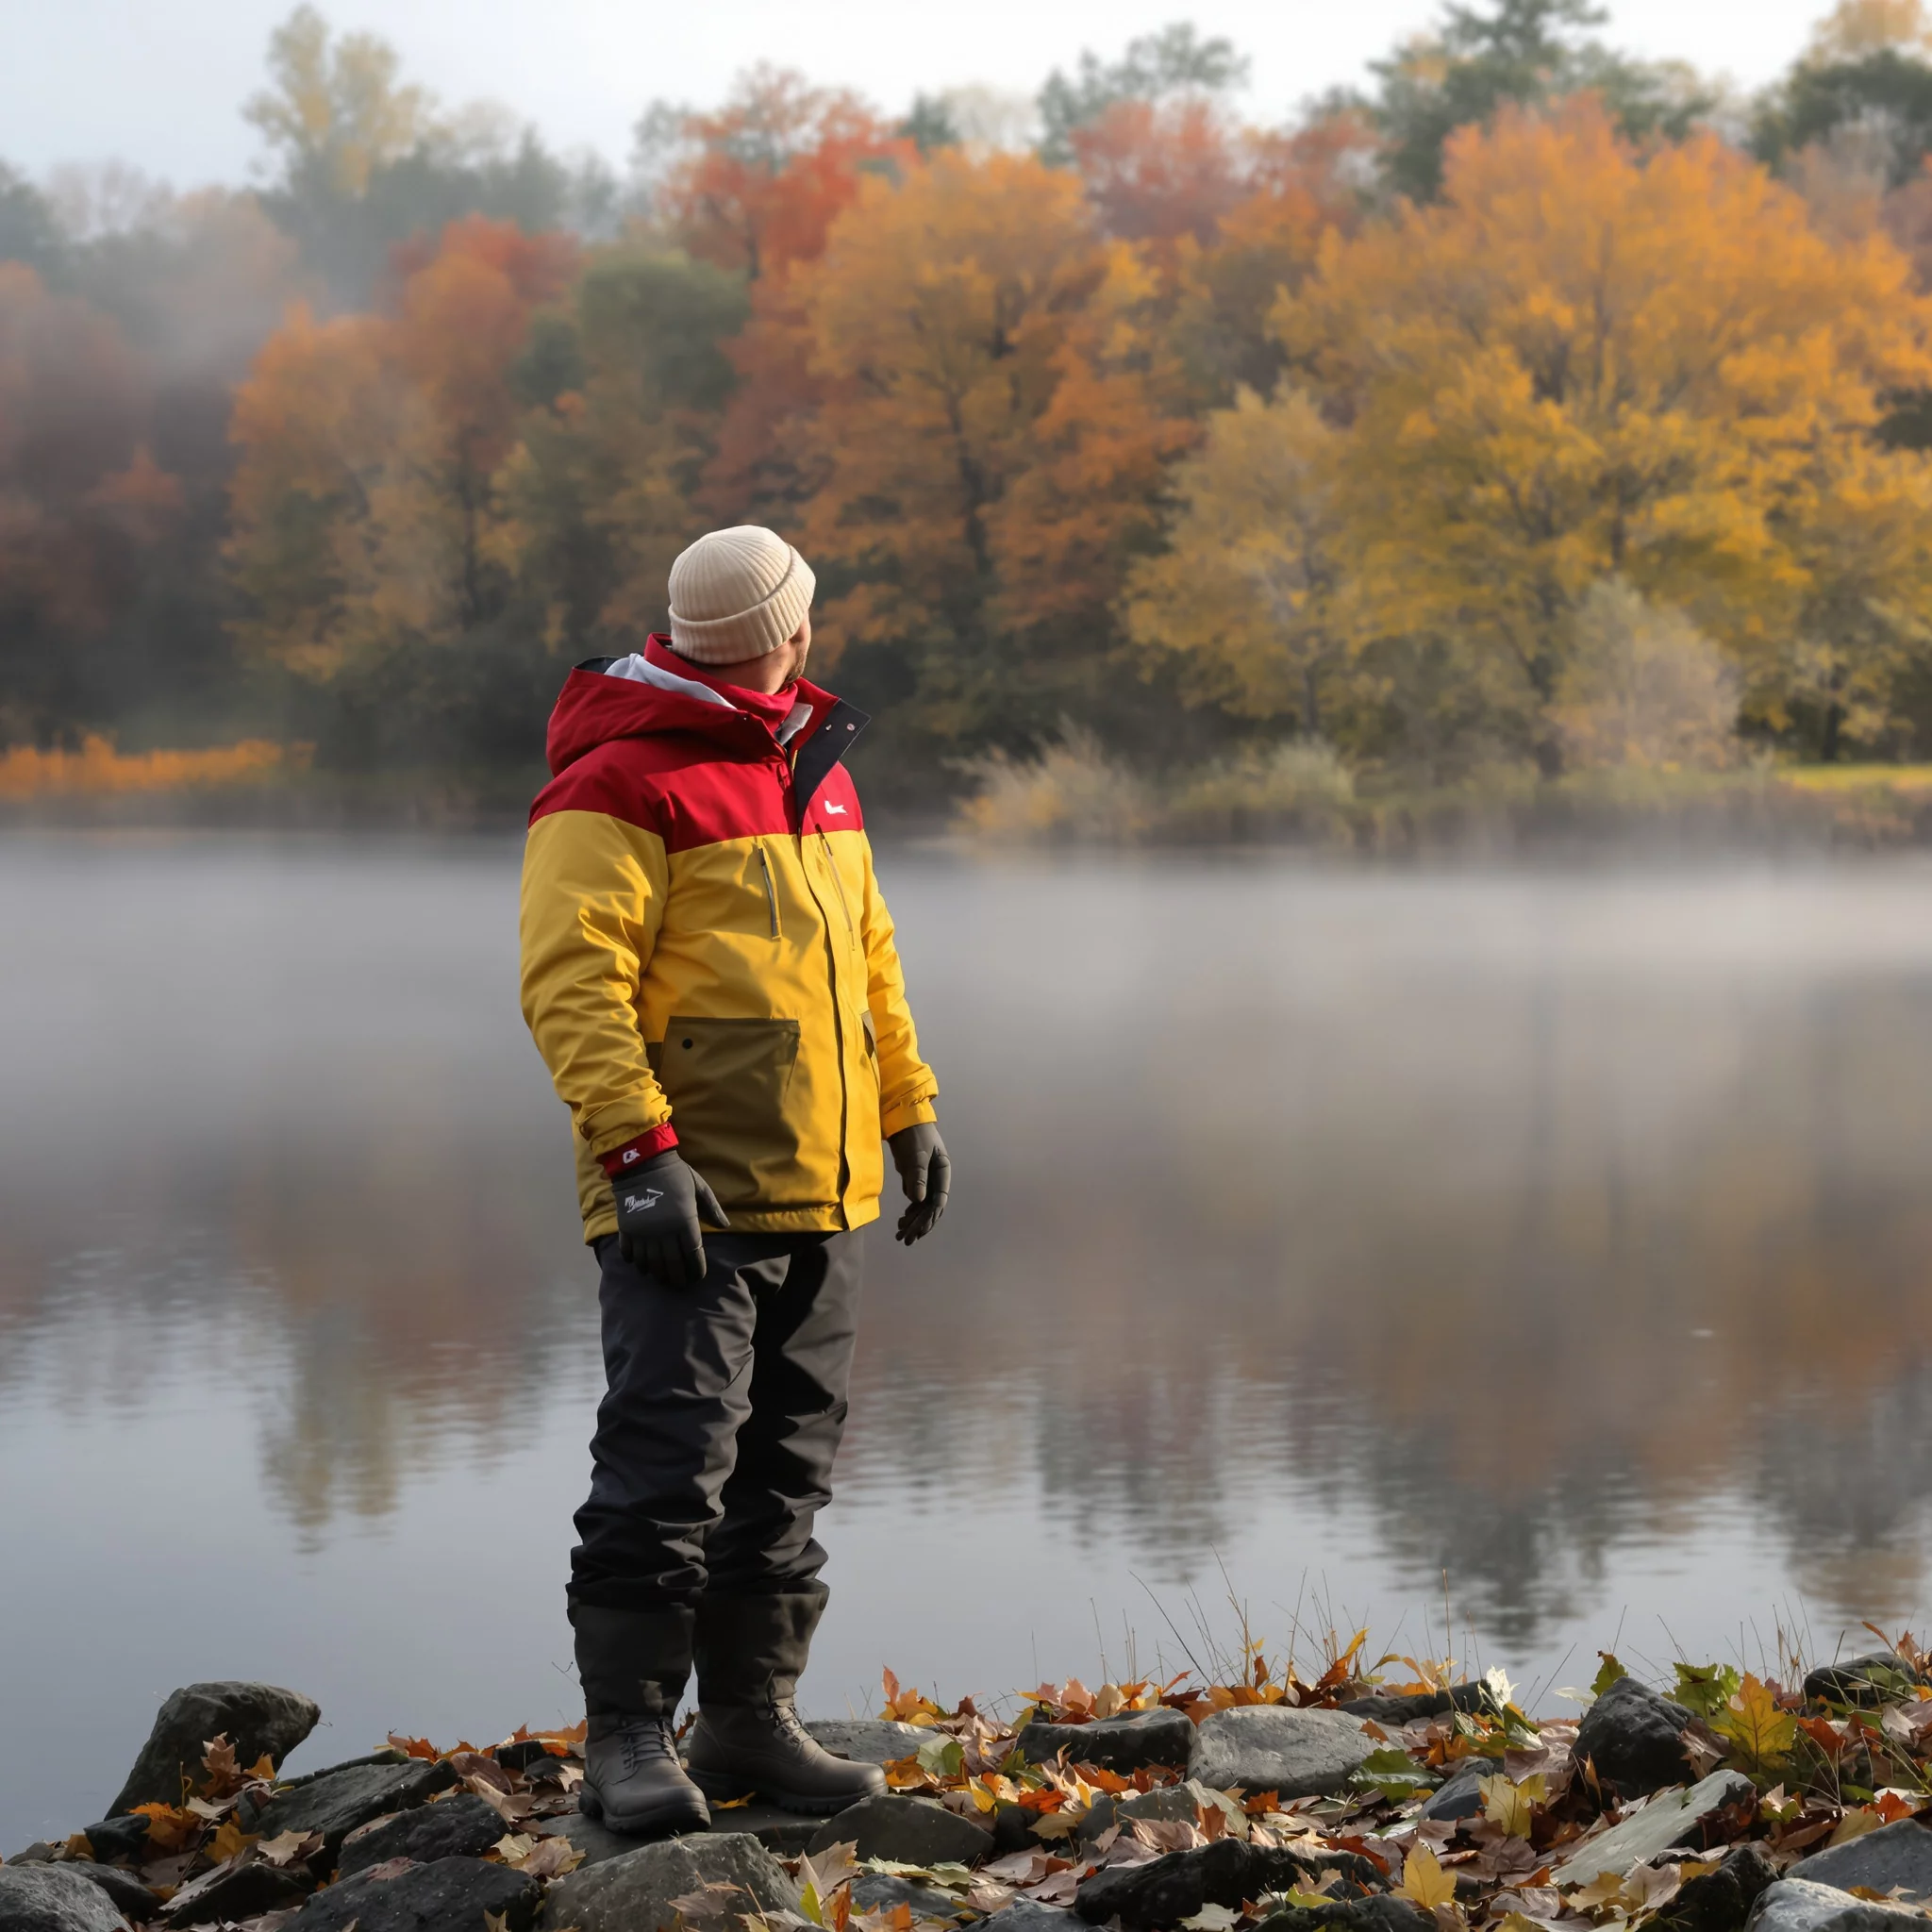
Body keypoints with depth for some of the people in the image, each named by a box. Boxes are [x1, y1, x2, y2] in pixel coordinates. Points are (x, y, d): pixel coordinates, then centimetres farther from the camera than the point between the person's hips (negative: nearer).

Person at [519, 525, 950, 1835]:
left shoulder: (816, 766, 18)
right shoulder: (620, 786, -10)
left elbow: (868, 951, 26)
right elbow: (572, 980, -17)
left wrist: (909, 1107, 22)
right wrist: (636, 1146, -24)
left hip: (821, 1197, 9)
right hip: (690, 1195, -8)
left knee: (786, 1470, 12)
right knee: (669, 1463, -11)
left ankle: (754, 1719, 20)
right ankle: (628, 1737, -3)